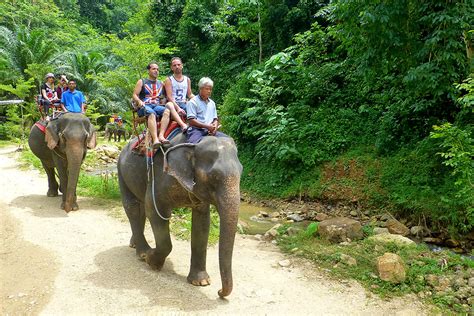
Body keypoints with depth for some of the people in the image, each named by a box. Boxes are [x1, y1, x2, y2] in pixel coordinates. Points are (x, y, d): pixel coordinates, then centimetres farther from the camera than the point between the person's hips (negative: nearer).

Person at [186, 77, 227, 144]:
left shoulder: (212, 103, 21)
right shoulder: (193, 102, 1)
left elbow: (215, 119, 21)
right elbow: (191, 121, -8)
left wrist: (214, 127, -4)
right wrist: (207, 126, -15)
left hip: (210, 131, 6)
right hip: (196, 130, -6)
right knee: (194, 142, -38)